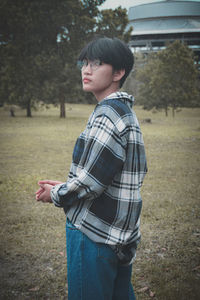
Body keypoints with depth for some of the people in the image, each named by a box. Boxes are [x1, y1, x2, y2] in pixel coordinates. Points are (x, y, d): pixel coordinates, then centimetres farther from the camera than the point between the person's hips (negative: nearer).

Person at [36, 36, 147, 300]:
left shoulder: (108, 115, -19)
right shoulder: (125, 111, 13)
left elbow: (90, 181, -21)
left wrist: (56, 195, -3)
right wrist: (65, 186, 12)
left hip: (94, 234, -10)